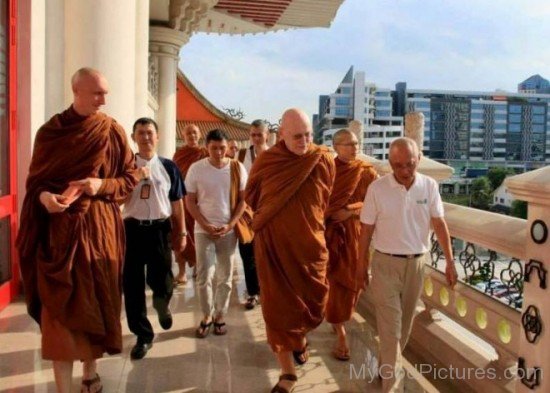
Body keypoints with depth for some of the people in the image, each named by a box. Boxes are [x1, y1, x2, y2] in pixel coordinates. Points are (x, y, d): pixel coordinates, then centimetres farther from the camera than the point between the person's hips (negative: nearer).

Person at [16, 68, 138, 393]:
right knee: (59, 305, -4)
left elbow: (131, 178, 5)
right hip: (58, 228, 0)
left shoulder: (113, 131, 2)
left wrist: (102, 185, -13)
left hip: (99, 227, 1)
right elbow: (35, 179, 5)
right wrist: (44, 196, -17)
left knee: (95, 302, 8)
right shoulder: (51, 131, 2)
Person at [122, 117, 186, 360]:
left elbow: (176, 202, 8)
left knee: (161, 282, 3)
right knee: (133, 285, 4)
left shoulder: (168, 167, 4)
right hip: (132, 229, 0)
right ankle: (143, 335, 21)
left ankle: (162, 307, 41)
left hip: (160, 229, 0)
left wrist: (181, 233, 6)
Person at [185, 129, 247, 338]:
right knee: (204, 276, 0)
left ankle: (219, 315, 22)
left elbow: (243, 200, 1)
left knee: (225, 276, 8)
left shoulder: (237, 168, -2)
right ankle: (207, 316, 17)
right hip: (203, 229, 0)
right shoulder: (196, 168, -3)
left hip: (229, 230, 1)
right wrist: (207, 226, -10)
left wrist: (229, 225, -9)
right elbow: (190, 202, -1)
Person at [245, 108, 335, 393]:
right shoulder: (265, 162, -7)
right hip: (273, 245, -1)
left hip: (310, 245, 1)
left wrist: (310, 223, 10)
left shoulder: (324, 161, -6)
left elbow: (328, 201, 8)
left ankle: (300, 337, 46)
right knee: (278, 308, 3)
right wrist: (272, 219, 5)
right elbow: (251, 197, 9)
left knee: (313, 305, 12)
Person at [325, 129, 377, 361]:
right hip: (330, 231, -2)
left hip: (356, 232, 2)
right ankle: (341, 336, 6)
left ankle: (337, 320, 39)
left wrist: (351, 209, -16)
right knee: (335, 281, -2)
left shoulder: (367, 172, 0)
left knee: (352, 279, 12)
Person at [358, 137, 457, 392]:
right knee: (390, 325, -3)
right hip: (386, 263, -3)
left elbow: (439, 224, 1)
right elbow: (366, 230, -5)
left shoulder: (429, 186, -4)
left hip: (417, 263, 3)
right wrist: (362, 266, 0)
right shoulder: (377, 188, -11)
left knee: (405, 322, 17)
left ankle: (387, 367, 38)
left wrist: (450, 261, -1)